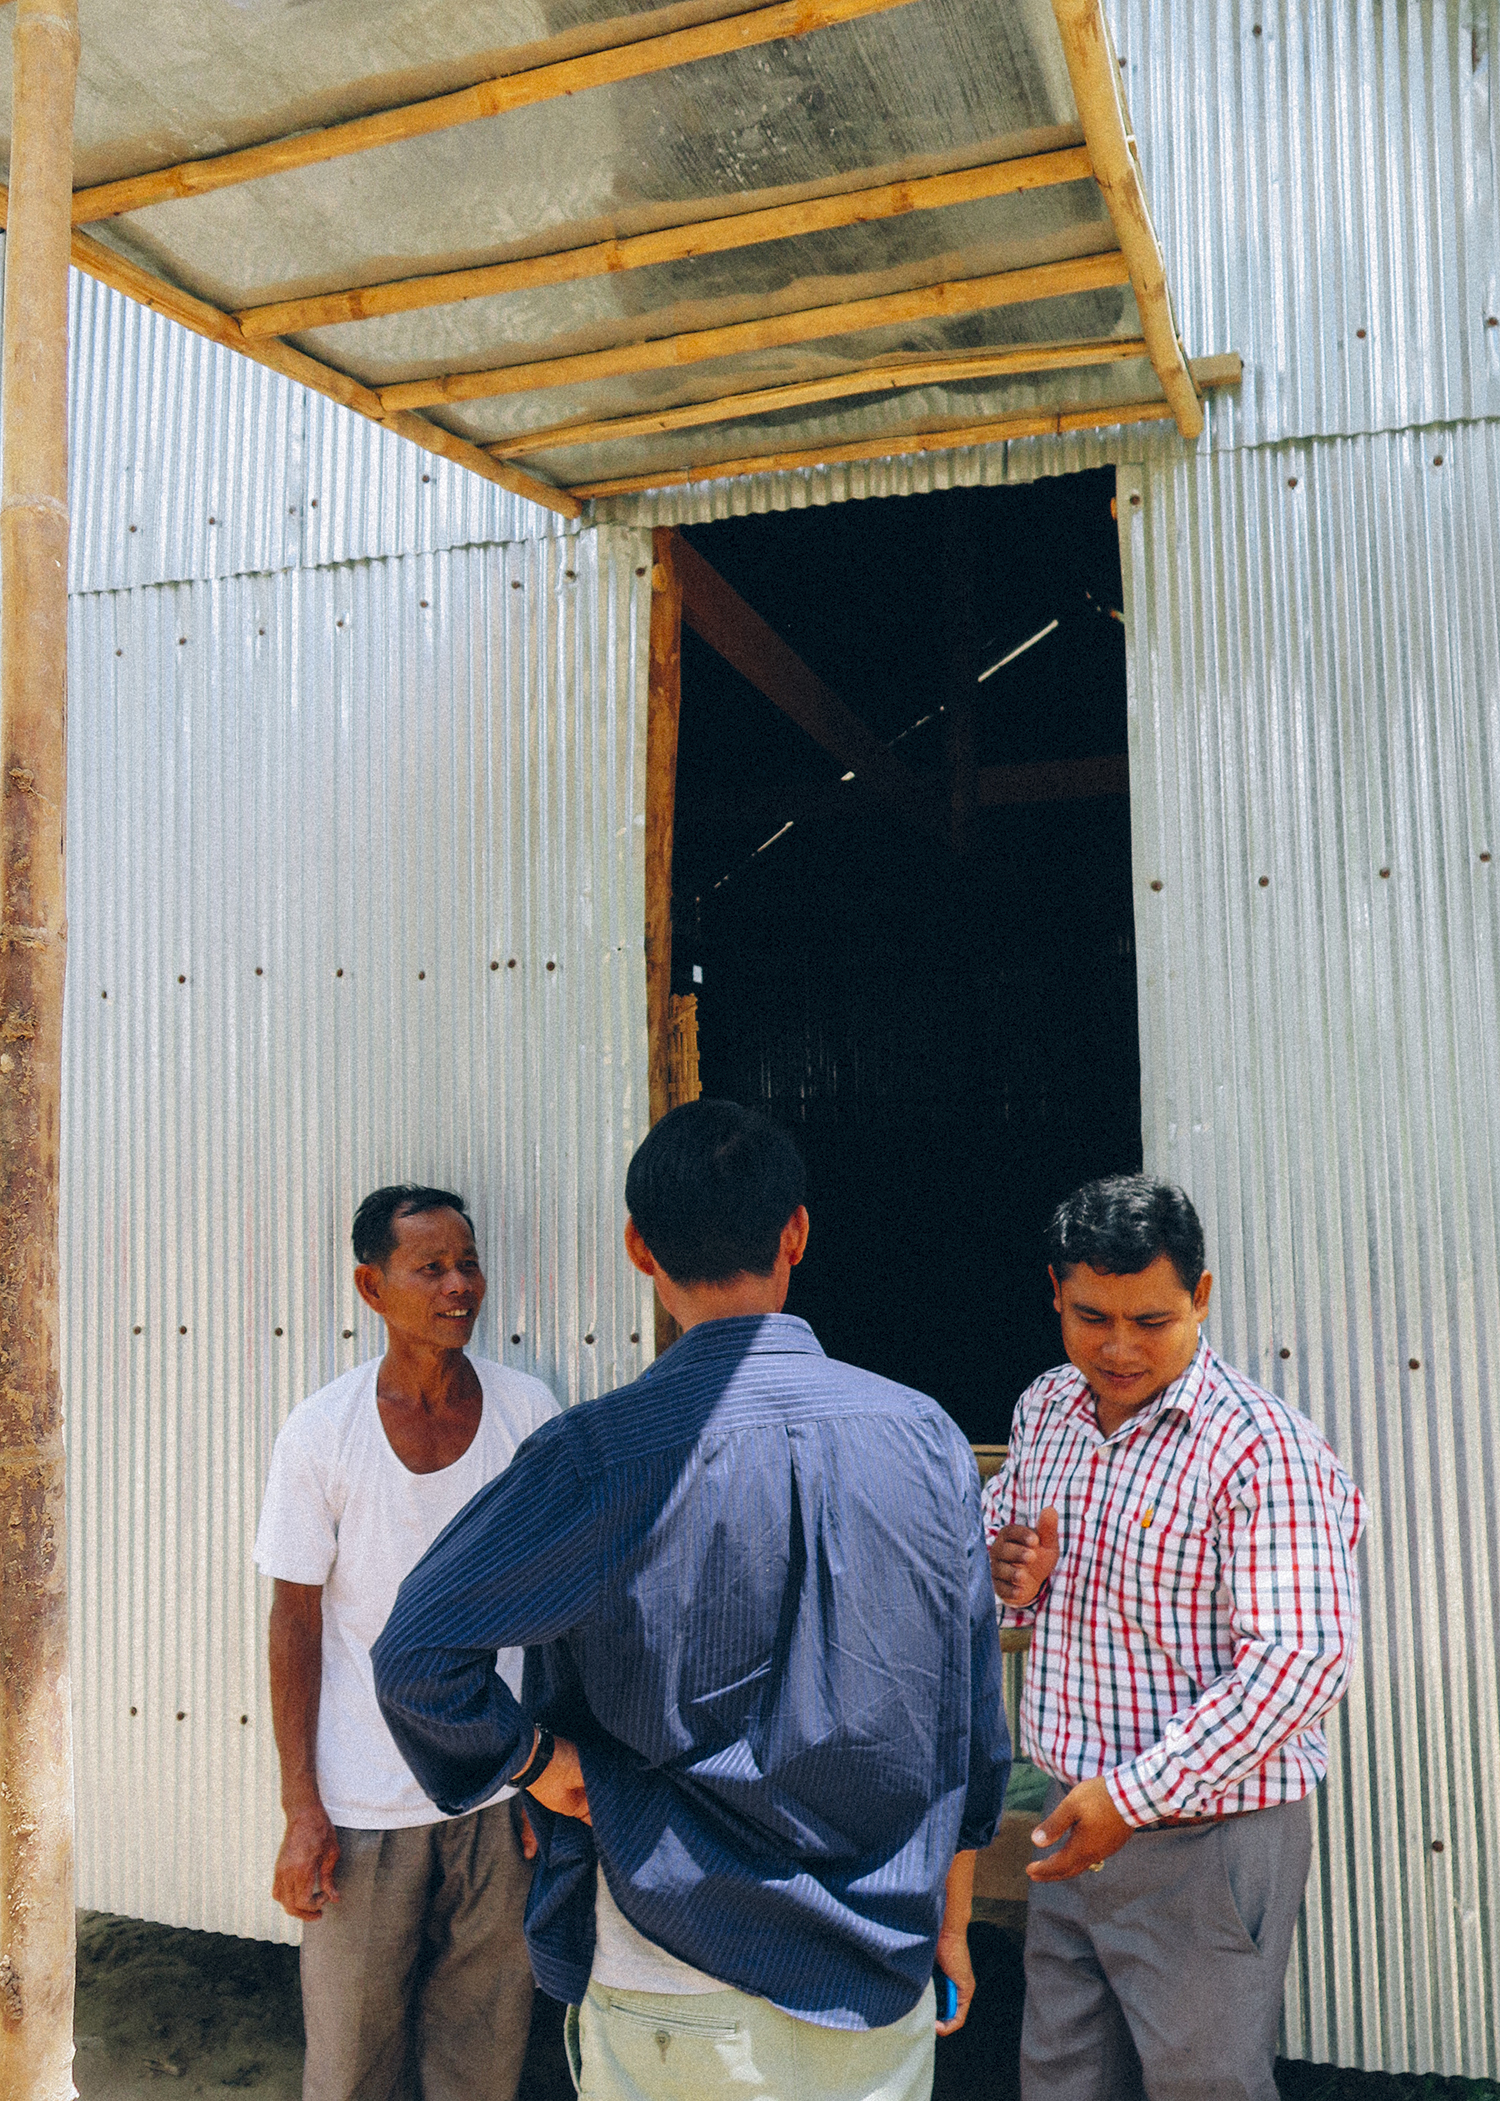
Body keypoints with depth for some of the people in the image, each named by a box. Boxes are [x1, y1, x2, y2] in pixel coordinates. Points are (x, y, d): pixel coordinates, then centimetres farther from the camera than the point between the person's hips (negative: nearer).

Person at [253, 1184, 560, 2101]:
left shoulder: (528, 1412, -6)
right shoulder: (321, 1433, -11)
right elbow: (296, 1621, -5)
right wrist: (301, 1809, -6)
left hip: (498, 1788, 2)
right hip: (363, 1804, -1)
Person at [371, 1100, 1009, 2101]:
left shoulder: (600, 1455, -19)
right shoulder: (928, 1437, -9)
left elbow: (417, 1656, -19)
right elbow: (971, 1730, 0)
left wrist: (536, 1758, -2)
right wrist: (950, 1921, 13)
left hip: (672, 1995, -2)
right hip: (883, 1982, 3)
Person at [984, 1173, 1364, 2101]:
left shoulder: (1263, 1448, -21)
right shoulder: (1047, 1407, 2)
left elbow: (1303, 1661, -25)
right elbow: (995, 1532, 17)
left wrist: (1135, 1794, -25)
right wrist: (1006, 1576, -8)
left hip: (1206, 1838, -6)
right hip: (1075, 1818, 7)